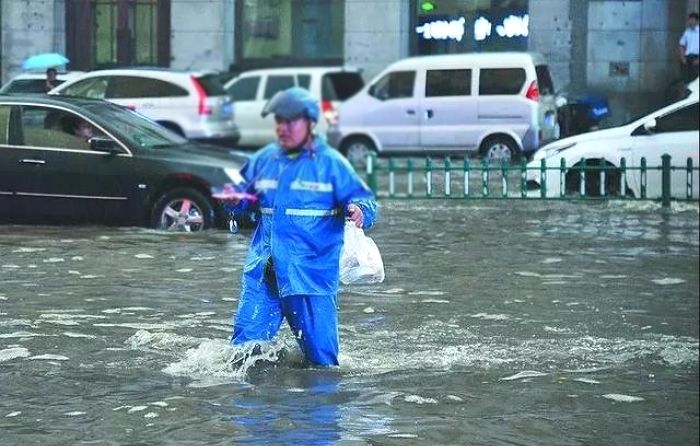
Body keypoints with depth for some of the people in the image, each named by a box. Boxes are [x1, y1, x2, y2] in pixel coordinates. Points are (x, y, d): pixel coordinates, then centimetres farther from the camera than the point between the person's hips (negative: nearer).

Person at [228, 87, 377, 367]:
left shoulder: (330, 162, -2)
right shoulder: (264, 160, 11)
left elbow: (364, 201, -4)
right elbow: (247, 196, 22)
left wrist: (360, 211, -27)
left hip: (311, 271, -4)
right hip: (263, 271, 4)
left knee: (319, 353, 0)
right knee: (246, 341, 3)